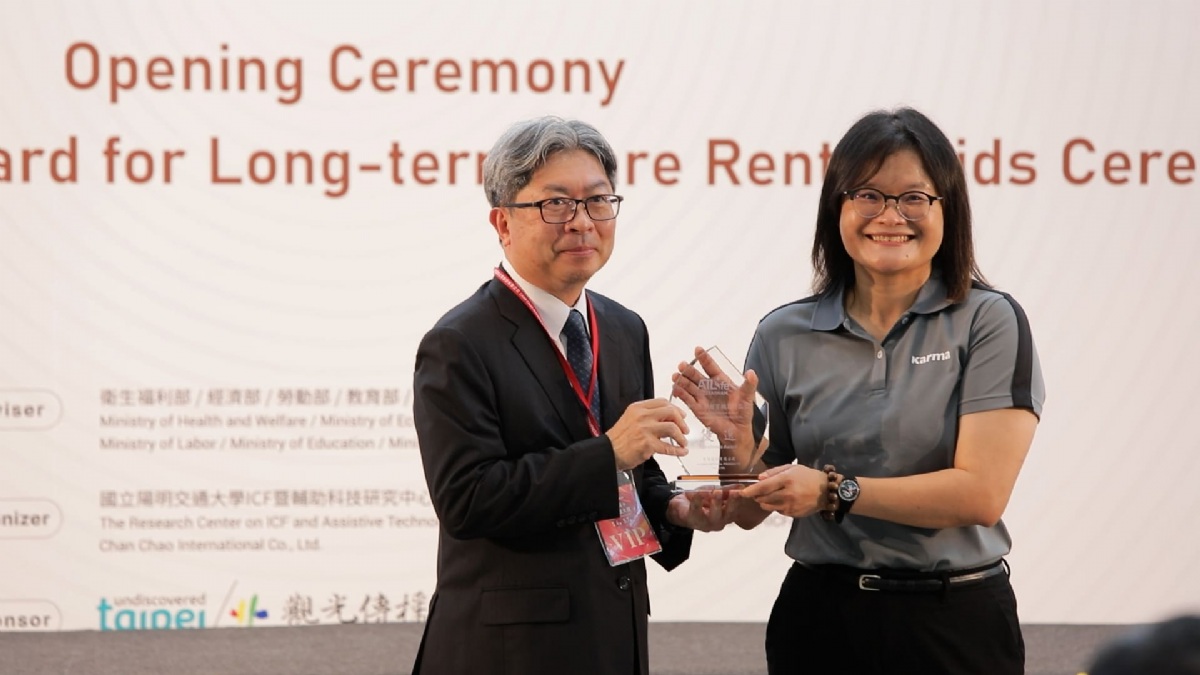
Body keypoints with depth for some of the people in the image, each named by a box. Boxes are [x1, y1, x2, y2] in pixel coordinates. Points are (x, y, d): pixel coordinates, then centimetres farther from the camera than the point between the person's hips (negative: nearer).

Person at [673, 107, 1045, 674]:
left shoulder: (990, 322, -6)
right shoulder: (783, 336, 2)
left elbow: (981, 491, -15)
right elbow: (752, 510, 6)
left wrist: (835, 490, -19)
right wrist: (736, 440, -13)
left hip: (956, 625, -2)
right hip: (820, 620, 2)